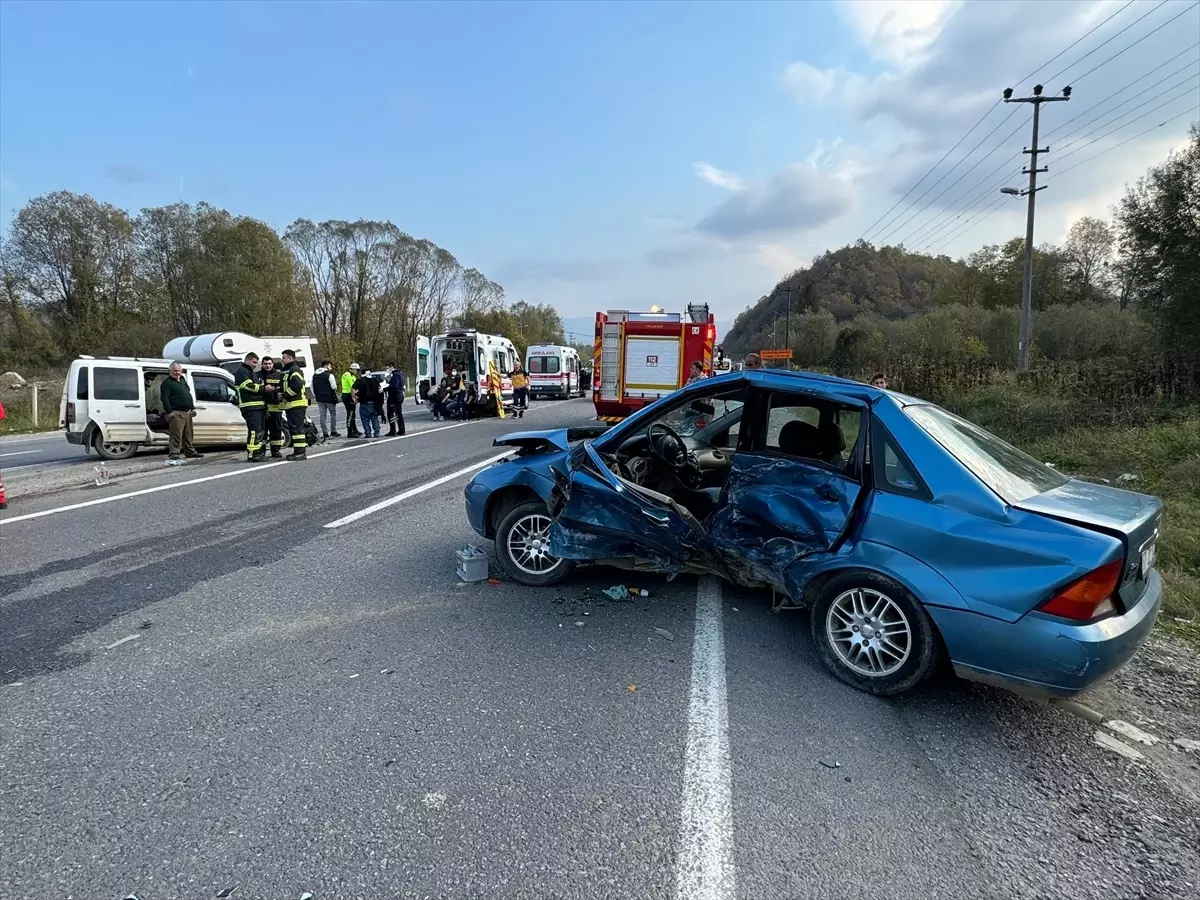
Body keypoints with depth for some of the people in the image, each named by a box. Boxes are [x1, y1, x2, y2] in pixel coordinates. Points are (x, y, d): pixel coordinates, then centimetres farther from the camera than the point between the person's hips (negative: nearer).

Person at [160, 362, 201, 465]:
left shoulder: (183, 381, 20)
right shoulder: (167, 383, -6)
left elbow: (189, 395, 25)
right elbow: (164, 399, -14)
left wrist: (192, 409, 19)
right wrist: (169, 412, -21)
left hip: (187, 412, 8)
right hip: (176, 413, -8)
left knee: (188, 434, 16)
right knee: (176, 435, -11)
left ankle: (190, 452, 26)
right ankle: (174, 454, -10)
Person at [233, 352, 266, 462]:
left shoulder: (253, 373, 27)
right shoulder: (241, 371, -3)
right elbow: (249, 386, -16)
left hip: (259, 406, 10)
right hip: (250, 406, -10)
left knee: (262, 430, 10)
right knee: (255, 430, -15)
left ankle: (260, 453, 16)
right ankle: (252, 454, -15)